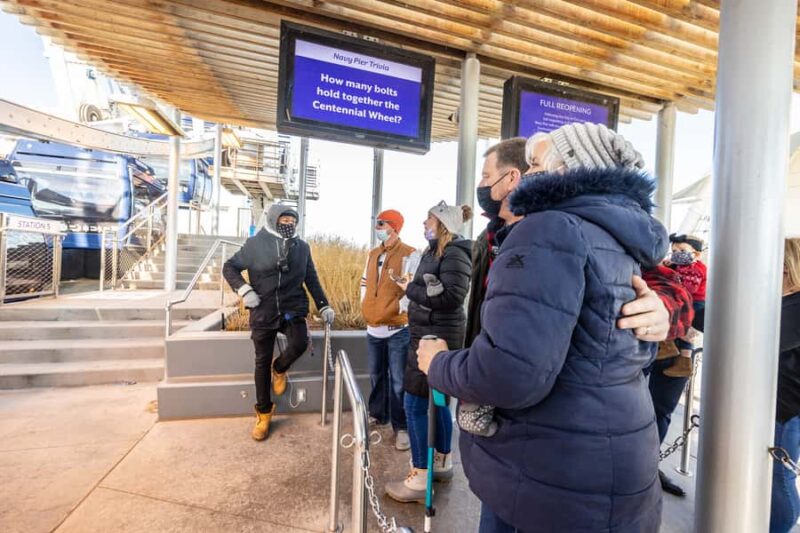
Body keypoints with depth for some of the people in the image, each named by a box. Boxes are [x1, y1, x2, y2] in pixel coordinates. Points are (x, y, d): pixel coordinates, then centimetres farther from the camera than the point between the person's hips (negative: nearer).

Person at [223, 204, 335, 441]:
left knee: (300, 344, -24)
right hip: (263, 312, 0)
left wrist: (324, 306, 5)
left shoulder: (302, 247, 3)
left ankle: (279, 369, 14)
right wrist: (244, 289, -12)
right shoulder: (256, 244, -3)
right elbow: (229, 267, 5)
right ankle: (263, 413, 30)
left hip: (292, 310, 1)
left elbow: (312, 279, 9)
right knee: (262, 362, 8)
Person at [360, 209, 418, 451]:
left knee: (398, 381, 3)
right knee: (377, 375, 20)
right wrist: (366, 308, 12)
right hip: (373, 328, 7)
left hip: (397, 329, -7)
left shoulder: (409, 254, -12)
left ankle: (401, 427, 19)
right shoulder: (373, 254, 12)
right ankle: (378, 415, 39)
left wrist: (399, 310, -16)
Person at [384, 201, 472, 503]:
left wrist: (411, 289, -16)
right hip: (428, 335, 9)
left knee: (415, 406, 0)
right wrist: (413, 288, -6)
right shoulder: (435, 251, 11)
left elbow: (451, 297, -25)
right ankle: (442, 464, 38)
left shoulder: (454, 254, -15)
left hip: (437, 338, -9)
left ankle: (419, 479, 18)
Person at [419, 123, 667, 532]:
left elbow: (511, 376, -32)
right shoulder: (622, 244, 9)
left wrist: (438, 363, -14)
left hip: (560, 481, -9)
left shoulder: (552, 229, -22)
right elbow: (640, 353, 20)